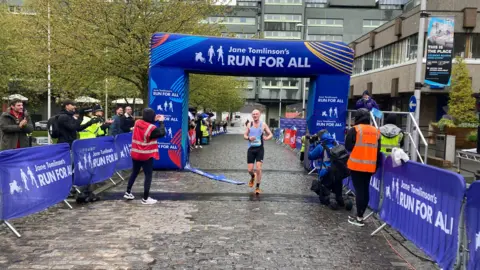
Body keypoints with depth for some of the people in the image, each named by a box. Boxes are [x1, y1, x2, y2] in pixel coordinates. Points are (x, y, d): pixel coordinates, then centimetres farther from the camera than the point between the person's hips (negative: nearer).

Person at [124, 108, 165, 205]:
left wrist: (154, 120, 7)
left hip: (135, 154, 7)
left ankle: (128, 192, 29)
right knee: (148, 176, 2)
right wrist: (161, 122, -6)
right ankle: (145, 198, 4)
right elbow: (162, 133, -15)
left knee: (134, 173, 22)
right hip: (146, 156, -7)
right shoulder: (151, 128, -20)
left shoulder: (137, 122, -1)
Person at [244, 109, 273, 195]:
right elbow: (244, 135, 8)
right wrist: (249, 138, -15)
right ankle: (252, 177, 38)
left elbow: (271, 134, 4)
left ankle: (257, 187, 5)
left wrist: (267, 138, -18)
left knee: (258, 168, -10)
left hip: (260, 149, -2)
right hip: (251, 149, 2)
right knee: (250, 170, 1)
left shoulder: (263, 125, 0)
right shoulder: (249, 125, 5)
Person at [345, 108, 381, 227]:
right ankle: (360, 215, 20)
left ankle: (359, 218, 2)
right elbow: (378, 150, 13)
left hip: (356, 165, -5)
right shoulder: (376, 131, 11)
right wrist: (376, 167, 19)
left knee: (359, 190, -1)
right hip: (370, 166, 5)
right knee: (365, 190, 13)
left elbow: (348, 146, -7)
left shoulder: (354, 130, -7)